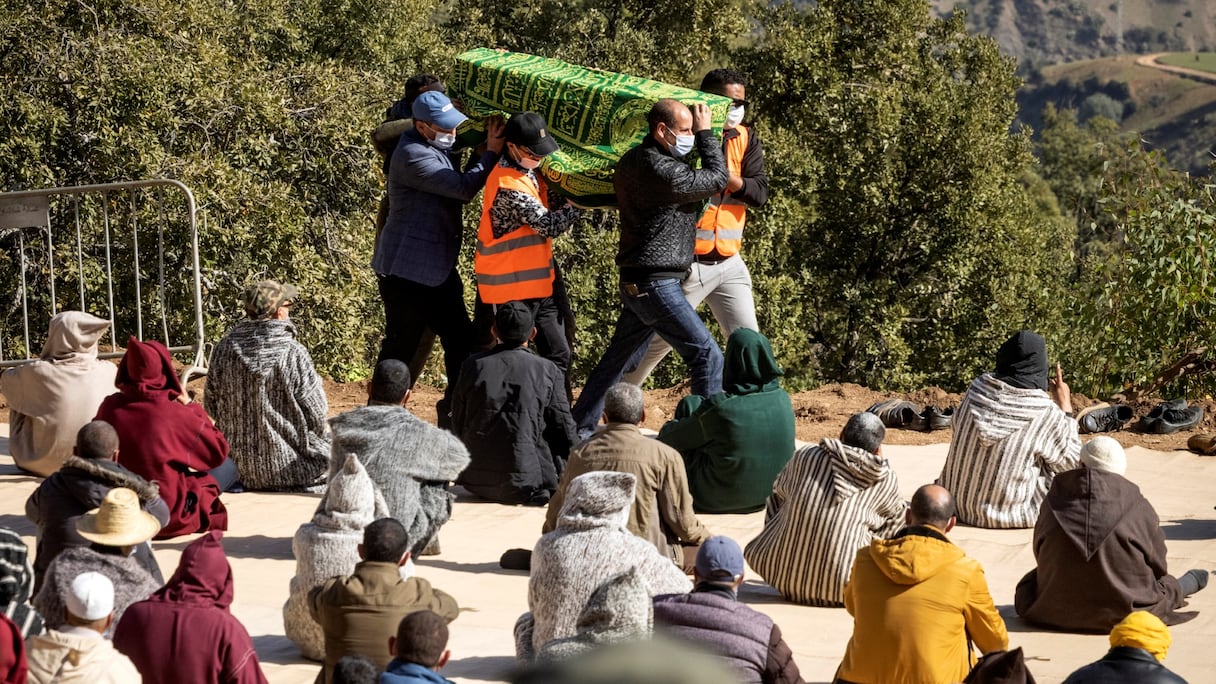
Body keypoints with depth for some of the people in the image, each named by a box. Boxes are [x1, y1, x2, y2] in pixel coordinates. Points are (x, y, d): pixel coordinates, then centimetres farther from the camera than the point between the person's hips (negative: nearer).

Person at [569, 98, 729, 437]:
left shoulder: (631, 161, 10)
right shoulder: (660, 170, -19)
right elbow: (717, 179, -9)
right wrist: (706, 134, 3)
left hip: (636, 282, 10)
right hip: (655, 284, -10)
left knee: (618, 358, 18)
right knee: (708, 357, -6)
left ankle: (580, 428, 24)